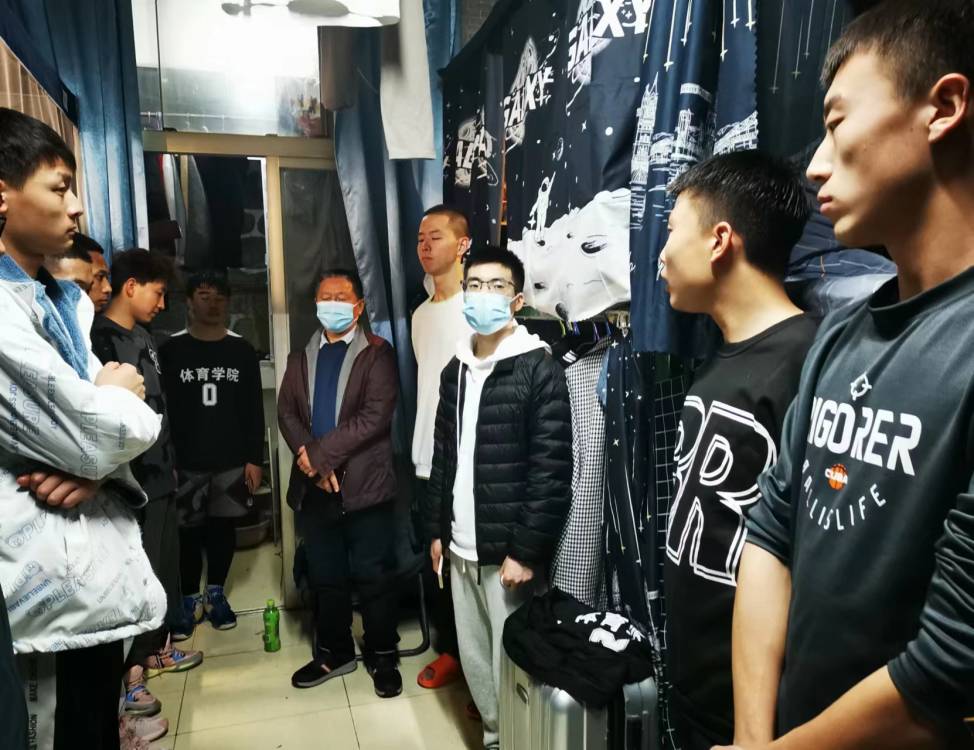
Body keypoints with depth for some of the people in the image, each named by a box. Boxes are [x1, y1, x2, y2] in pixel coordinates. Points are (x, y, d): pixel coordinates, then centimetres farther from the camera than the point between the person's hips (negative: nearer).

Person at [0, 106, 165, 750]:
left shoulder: (57, 300, 11)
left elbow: (124, 422, 10)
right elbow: (93, 435, -23)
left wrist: (97, 459, -12)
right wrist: (120, 395, -1)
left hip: (93, 564, 9)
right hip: (59, 581, -9)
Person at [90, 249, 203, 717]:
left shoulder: (144, 339, 14)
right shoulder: (98, 339, -14)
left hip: (159, 474, 8)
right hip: (129, 480, -8)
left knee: (165, 568, 15)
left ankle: (156, 648, 32)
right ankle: (126, 672, 15)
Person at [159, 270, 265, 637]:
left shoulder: (242, 351, 4)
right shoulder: (171, 350, 0)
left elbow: (254, 410, 4)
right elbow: (161, 409, 0)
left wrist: (255, 459, 0)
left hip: (232, 461, 1)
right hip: (186, 462, -1)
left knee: (224, 527, 9)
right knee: (188, 531, 5)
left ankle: (216, 594, 26)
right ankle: (190, 600, 21)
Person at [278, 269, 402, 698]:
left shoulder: (377, 353, -3)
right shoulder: (301, 358, 15)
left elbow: (376, 415, -15)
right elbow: (286, 413, 6)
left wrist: (322, 453, -16)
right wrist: (309, 458, -11)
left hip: (364, 484, -5)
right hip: (314, 487, 5)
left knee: (374, 577, 5)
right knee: (324, 577, 16)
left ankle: (382, 657, 22)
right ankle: (334, 653, 33)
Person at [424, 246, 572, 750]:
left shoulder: (539, 369, -11)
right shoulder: (455, 369, 9)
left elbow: (553, 469, -15)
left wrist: (526, 550, -17)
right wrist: (437, 530, 13)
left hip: (509, 549, -6)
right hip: (462, 546, 6)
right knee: (474, 654, 18)